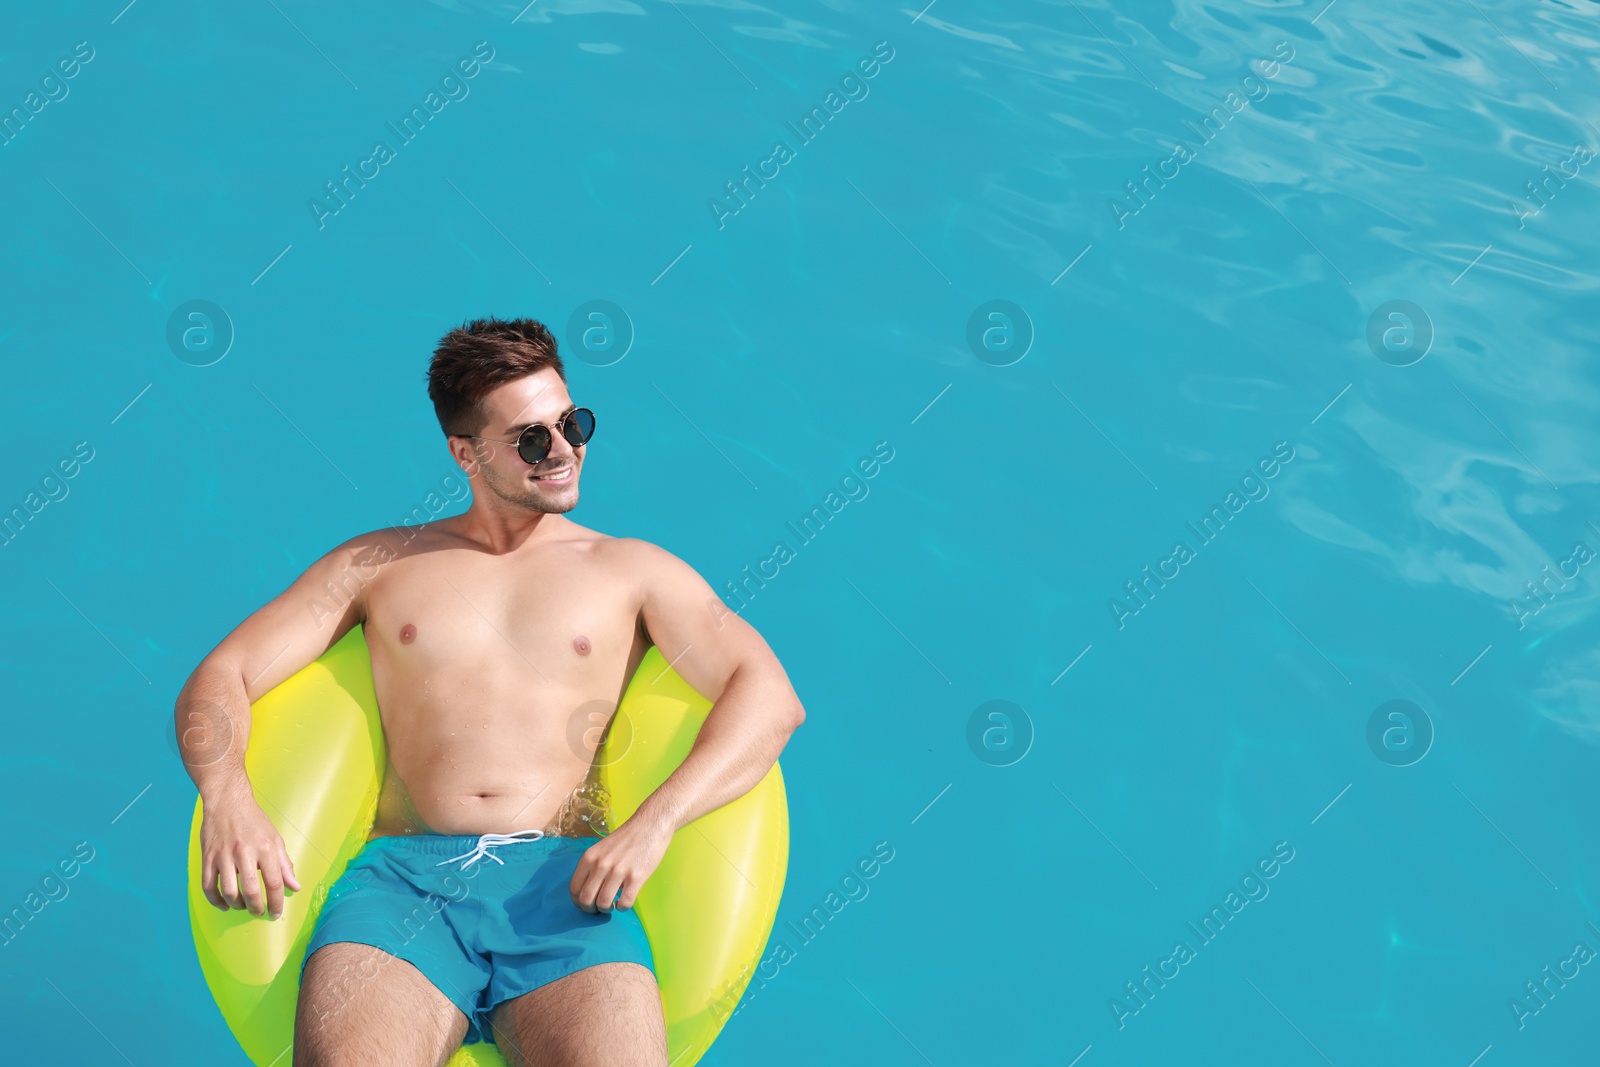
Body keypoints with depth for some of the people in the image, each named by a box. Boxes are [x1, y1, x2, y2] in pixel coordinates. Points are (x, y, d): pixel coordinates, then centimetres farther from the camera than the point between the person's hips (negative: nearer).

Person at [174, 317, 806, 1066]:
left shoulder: (631, 570, 17)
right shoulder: (379, 563, 20)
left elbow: (770, 697, 5)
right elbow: (220, 676, 16)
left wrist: (655, 821, -13)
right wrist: (227, 799, -8)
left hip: (564, 879, 0)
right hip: (404, 870, 0)